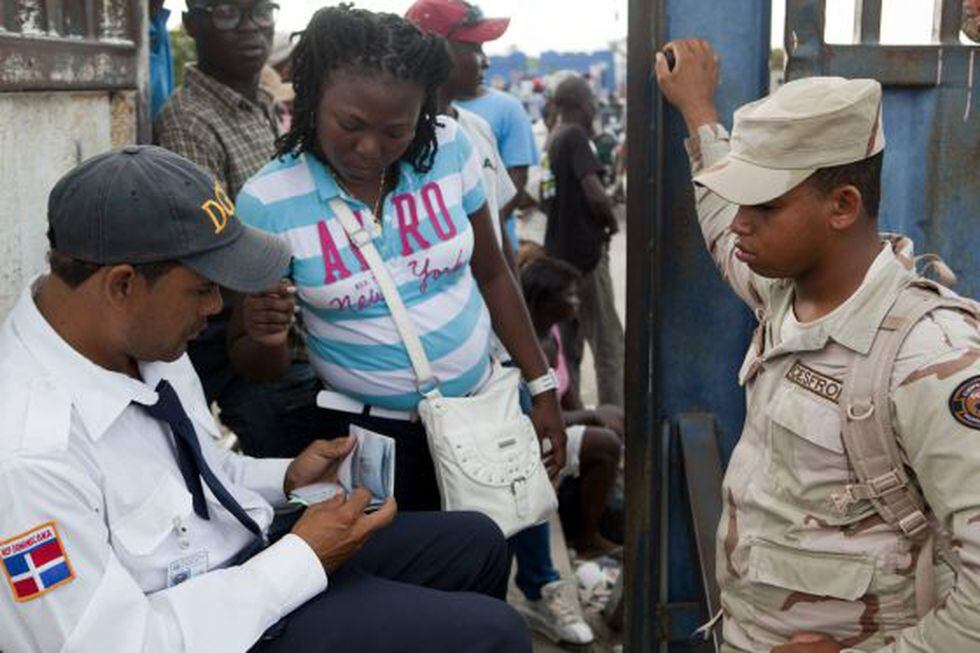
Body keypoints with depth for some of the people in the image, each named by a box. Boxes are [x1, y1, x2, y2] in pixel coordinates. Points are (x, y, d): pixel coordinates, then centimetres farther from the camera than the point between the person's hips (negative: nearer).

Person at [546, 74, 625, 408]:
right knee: (609, 346, -2)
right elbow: (594, 193, -24)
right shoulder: (575, 136, -12)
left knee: (567, 345, 15)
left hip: (556, 253, 8)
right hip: (585, 252, -8)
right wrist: (612, 222, -5)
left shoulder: (550, 140, 12)